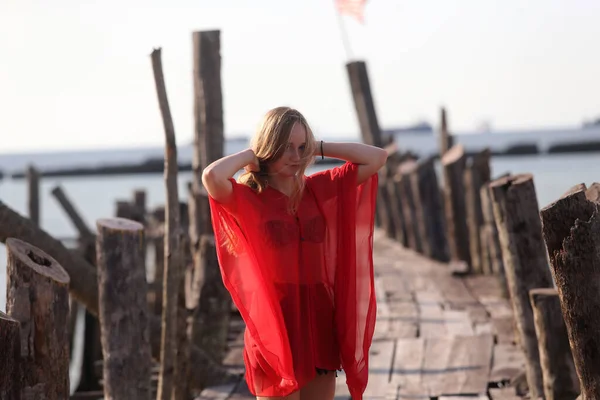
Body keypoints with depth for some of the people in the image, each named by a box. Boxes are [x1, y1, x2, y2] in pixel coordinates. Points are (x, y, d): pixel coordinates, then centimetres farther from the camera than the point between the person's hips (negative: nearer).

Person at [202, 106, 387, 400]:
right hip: (275, 323, -5)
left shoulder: (318, 189, 8)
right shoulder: (247, 197, -7)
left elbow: (377, 157, 9)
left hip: (319, 321, 5)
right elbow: (212, 176, -29)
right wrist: (251, 155, -10)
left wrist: (317, 149, 3)